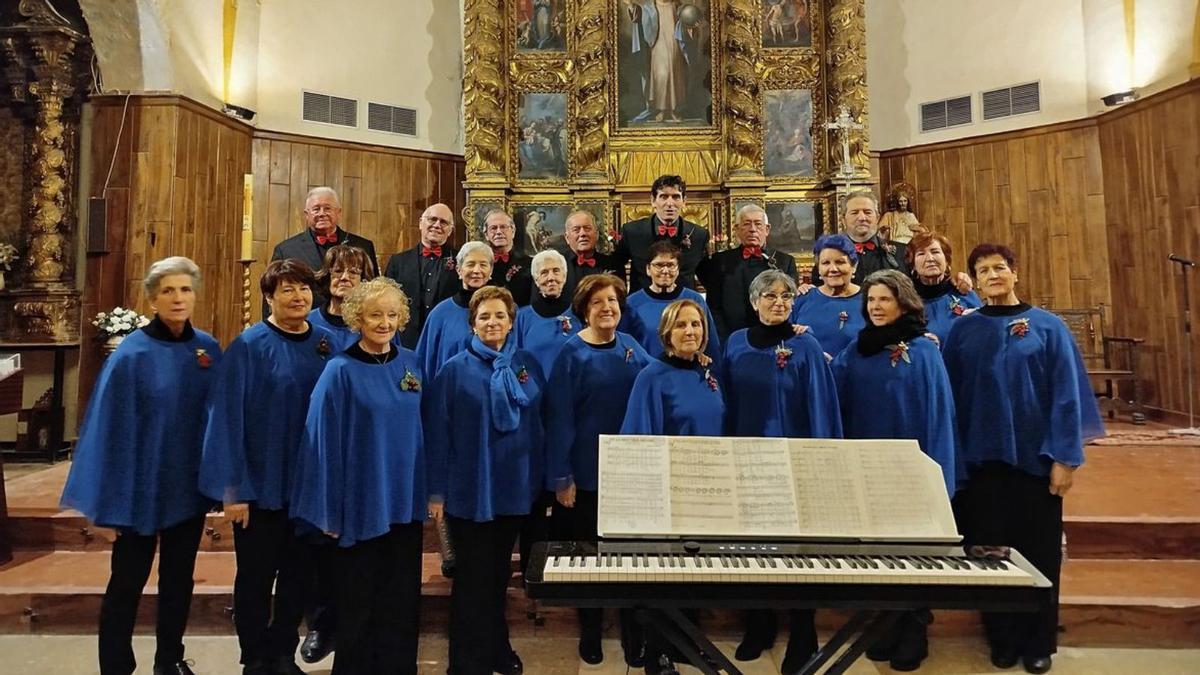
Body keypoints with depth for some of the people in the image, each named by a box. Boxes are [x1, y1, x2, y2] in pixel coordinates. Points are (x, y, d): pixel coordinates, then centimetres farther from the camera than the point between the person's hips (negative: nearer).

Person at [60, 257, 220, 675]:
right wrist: (107, 502, -12)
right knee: (127, 582, 9)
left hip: (190, 485, 4)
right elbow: (111, 428, -12)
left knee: (179, 578, 18)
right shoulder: (132, 354, -13)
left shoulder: (208, 349, -1)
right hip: (142, 486, -4)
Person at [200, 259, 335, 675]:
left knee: (298, 574, 15)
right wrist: (233, 486, -14)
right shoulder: (248, 346, -10)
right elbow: (228, 418, -11)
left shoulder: (327, 344, 2)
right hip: (261, 482, -3)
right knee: (255, 577, 11)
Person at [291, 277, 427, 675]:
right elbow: (325, 441, -8)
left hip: (405, 499, 4)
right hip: (362, 501, -4)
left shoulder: (411, 364, 3)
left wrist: (429, 491, 8)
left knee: (402, 597, 14)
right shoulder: (340, 371, -10)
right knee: (360, 600, 11)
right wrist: (329, 509, -7)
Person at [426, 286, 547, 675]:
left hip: (516, 487, 4)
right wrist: (436, 491, -9)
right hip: (470, 490, -3)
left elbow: (541, 424, 7)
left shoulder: (528, 365, 2)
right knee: (473, 579, 8)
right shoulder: (455, 370, -7)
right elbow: (437, 434, -7)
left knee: (499, 574, 19)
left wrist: (548, 479, 7)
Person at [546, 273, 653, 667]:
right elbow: (559, 417, -11)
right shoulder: (572, 354, -9)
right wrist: (561, 476, -12)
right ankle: (590, 634, 34)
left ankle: (634, 635, 30)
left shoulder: (631, 347, 3)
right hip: (587, 471, -3)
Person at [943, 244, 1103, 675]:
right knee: (990, 549, 9)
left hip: (1035, 456, -1)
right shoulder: (963, 330, 4)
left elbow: (1066, 394, -3)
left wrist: (1065, 456, -8)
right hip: (982, 458, 1)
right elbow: (951, 395, 4)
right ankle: (1002, 638, 25)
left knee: (1037, 550, 8)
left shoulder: (1047, 327, 1)